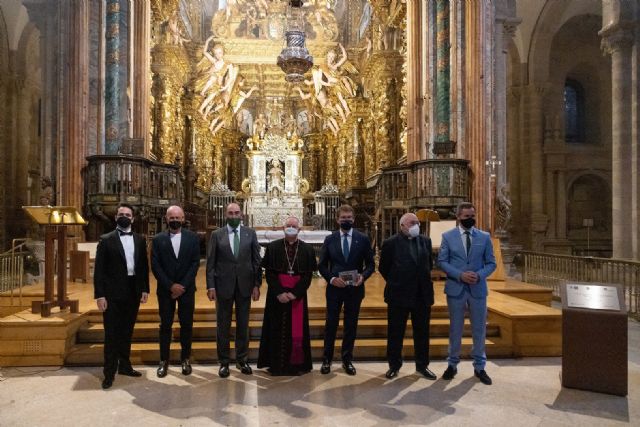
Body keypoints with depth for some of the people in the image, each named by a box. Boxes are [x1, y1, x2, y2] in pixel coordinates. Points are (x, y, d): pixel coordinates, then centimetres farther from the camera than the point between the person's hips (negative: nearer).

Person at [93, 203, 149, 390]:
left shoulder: (140, 239, 9)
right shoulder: (106, 240, -2)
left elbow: (144, 266, 9)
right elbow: (99, 269, -6)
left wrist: (145, 289, 2)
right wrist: (100, 295, -12)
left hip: (133, 292, 4)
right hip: (113, 293, -4)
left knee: (127, 332, 15)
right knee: (112, 334, 2)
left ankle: (124, 365, 29)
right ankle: (109, 372, 12)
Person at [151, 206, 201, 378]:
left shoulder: (192, 237, 1)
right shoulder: (158, 239, 1)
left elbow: (195, 263, -3)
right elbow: (155, 265, -4)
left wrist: (183, 286, -11)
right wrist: (170, 285, -12)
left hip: (187, 289, 0)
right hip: (165, 289, 0)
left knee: (186, 325, 7)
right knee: (165, 325, 6)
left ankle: (185, 358, 21)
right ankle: (164, 360, 18)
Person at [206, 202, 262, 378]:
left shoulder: (250, 233, 2)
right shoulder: (216, 234, 0)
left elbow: (256, 260, 2)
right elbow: (211, 263, -1)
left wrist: (257, 284, -2)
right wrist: (210, 286, -7)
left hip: (245, 285, 1)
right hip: (223, 285, -1)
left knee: (243, 325, 11)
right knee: (223, 325, 8)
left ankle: (241, 360, 25)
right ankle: (224, 362, 21)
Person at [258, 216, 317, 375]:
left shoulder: (307, 249, 2)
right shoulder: (273, 247, 1)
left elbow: (308, 275, -2)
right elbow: (269, 273, -3)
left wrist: (294, 293, -12)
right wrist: (279, 293, -14)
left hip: (297, 295, 0)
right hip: (277, 295, 0)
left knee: (297, 330, 4)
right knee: (277, 329, 5)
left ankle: (297, 364, 17)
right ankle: (276, 364, 16)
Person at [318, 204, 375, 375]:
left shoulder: (363, 239, 1)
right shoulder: (330, 239, 2)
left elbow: (370, 264, 3)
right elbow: (322, 265, 3)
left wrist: (363, 276, -15)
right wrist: (331, 278, -13)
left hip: (355, 288, 1)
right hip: (334, 288, 0)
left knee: (351, 324, 10)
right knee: (331, 324, 6)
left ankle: (347, 360, 24)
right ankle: (327, 359, 20)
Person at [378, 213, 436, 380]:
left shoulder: (425, 241, 5)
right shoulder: (391, 243, -8)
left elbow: (429, 264, 15)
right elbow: (383, 267, 0)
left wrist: (424, 281, 11)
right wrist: (395, 283, 5)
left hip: (422, 295, 4)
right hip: (399, 295, -4)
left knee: (422, 333, 12)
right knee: (395, 333, 7)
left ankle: (422, 365, 26)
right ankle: (394, 365, 22)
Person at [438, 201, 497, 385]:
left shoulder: (484, 237, 3)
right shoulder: (448, 236, 0)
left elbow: (491, 263, 4)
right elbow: (442, 261, -3)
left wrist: (479, 275, -14)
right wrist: (460, 275, -16)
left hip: (478, 289, 1)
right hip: (456, 288, -1)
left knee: (479, 329, 9)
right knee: (455, 329, 10)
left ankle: (479, 366, 24)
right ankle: (452, 364, 24)